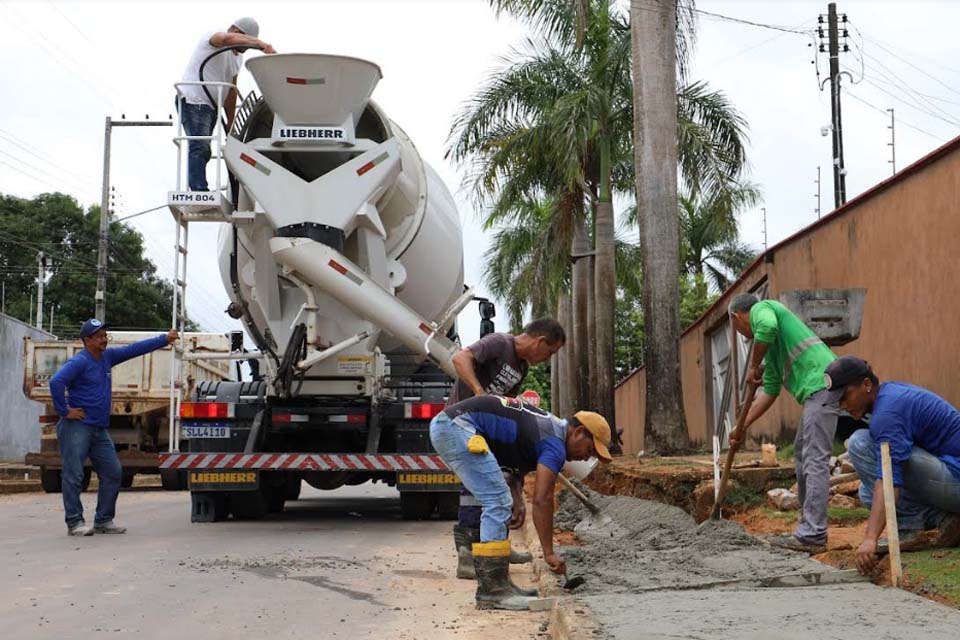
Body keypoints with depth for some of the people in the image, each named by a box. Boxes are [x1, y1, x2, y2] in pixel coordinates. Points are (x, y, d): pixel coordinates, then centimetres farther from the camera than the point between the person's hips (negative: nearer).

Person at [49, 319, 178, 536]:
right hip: (77, 427, -8)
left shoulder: (107, 356, 11)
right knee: (74, 475, -7)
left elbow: (134, 349, 16)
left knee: (113, 473, 7)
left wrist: (164, 339, 15)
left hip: (99, 429, 9)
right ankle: (74, 522, -2)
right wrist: (64, 411, -20)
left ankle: (104, 520, 15)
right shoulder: (79, 362, -13)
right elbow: (56, 382, -25)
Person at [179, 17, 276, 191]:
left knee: (201, 150, 11)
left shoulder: (237, 57, 16)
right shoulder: (214, 37, -12)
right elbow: (228, 38, -37)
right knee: (200, 148, -20)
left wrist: (230, 122, 14)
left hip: (210, 105, 10)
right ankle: (201, 194, -29)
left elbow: (231, 89, 18)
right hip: (193, 100, -10)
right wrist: (262, 45, -51)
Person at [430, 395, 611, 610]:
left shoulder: (547, 426, 20)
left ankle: (495, 584, 15)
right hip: (456, 426, -11)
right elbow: (542, 499, -15)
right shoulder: (555, 444, -9)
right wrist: (549, 553, -11)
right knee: (498, 503, -11)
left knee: (499, 504, 13)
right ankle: (492, 591, -9)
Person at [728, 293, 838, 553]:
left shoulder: (761, 309, 4)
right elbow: (769, 392, 32)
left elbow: (767, 327, -22)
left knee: (814, 461, -13)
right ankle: (808, 526, 19)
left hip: (821, 383, -10)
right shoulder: (771, 349, 30)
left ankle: (812, 536, -16)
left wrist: (753, 367, -8)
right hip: (817, 391, 10)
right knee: (802, 454, 16)